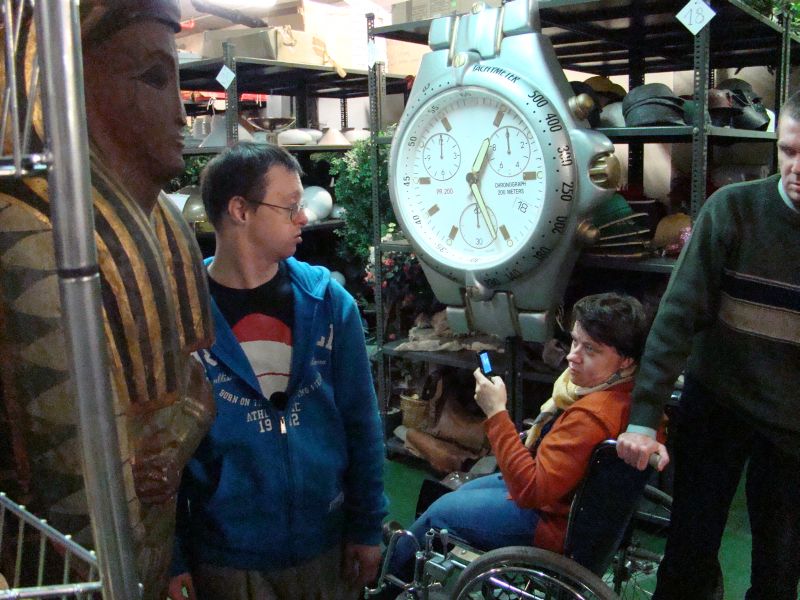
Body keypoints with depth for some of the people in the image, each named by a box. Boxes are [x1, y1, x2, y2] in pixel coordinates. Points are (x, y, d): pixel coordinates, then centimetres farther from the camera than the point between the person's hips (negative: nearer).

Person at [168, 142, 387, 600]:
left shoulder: (327, 300, -6)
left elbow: (361, 422, -1)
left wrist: (368, 527, 2)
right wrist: (172, 558, -3)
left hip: (326, 544, 3)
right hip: (225, 557, -2)